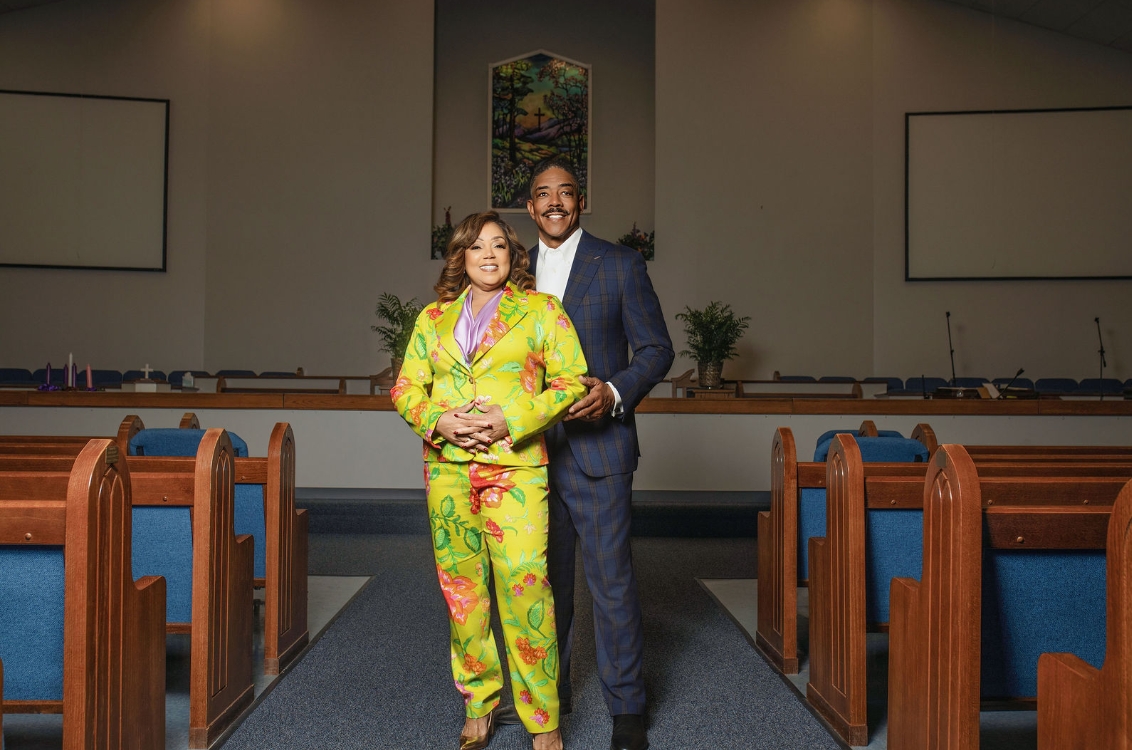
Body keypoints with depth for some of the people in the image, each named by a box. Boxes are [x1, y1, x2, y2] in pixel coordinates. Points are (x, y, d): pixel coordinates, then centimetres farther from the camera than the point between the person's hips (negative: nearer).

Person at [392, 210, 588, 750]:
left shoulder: (541, 310, 7)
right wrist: (437, 420, -7)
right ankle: (479, 704, 22)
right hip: (447, 465, 4)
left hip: (515, 463, -3)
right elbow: (406, 387, 14)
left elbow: (572, 380, 0)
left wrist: (510, 419, -11)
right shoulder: (433, 318, 16)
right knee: (461, 584, 7)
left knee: (523, 579, -12)